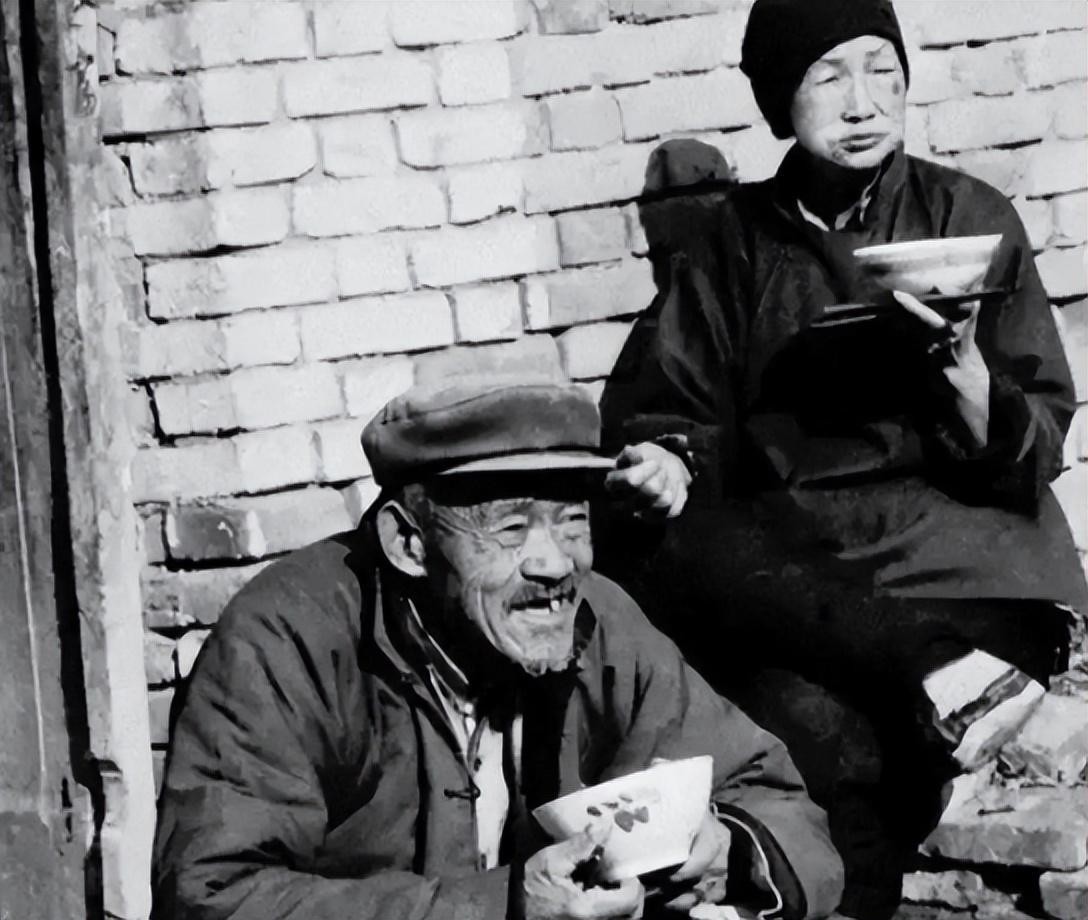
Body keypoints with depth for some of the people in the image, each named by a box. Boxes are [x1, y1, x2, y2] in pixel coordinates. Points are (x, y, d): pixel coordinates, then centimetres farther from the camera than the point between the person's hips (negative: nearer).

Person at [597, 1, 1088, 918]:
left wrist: (961, 365, -16)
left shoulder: (969, 218, 8)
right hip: (781, 553, 2)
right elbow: (660, 414, 11)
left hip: (936, 538, -1)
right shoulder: (732, 242, 12)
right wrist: (664, 464, -12)